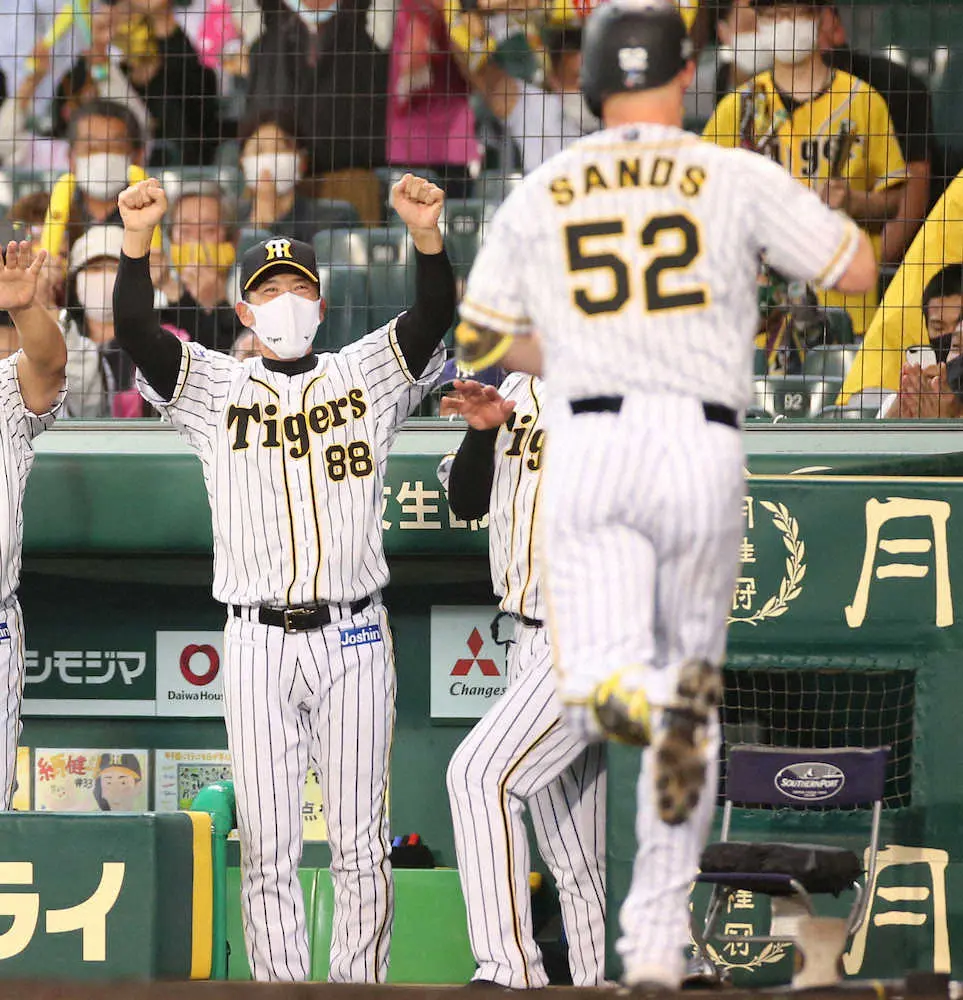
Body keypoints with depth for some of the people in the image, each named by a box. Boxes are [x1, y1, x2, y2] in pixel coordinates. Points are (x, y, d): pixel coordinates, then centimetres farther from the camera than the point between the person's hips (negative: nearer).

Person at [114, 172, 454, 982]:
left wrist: (427, 233, -23)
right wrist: (137, 239, -21)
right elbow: (136, 333, -5)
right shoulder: (215, 390, 9)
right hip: (258, 640, 0)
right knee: (268, 847, 0)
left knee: (360, 844, 1)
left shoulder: (367, 376, 10)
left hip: (354, 639, 0)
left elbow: (434, 319, -6)